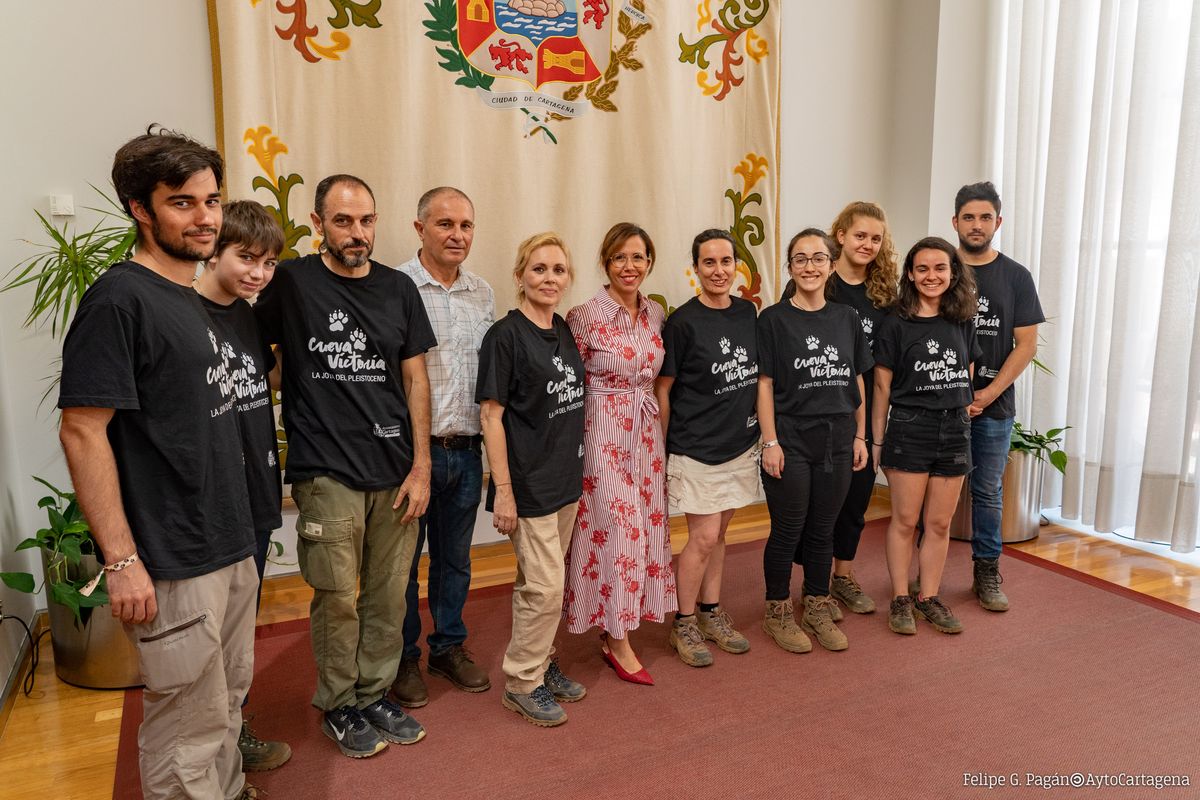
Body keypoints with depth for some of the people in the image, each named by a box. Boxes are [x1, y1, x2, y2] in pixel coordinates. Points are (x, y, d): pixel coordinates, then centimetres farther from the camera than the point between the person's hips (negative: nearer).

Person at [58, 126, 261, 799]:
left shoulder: (193, 300, 12)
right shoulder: (119, 300, -14)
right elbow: (82, 431, -18)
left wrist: (240, 533, 17)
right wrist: (122, 560, -20)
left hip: (232, 546, 8)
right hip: (174, 564, -8)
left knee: (229, 700, 21)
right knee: (189, 726, 4)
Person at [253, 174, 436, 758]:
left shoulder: (398, 289, 7)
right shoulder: (291, 282, -3)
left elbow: (415, 380, 8)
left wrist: (420, 466, 3)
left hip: (395, 472, 3)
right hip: (327, 473, -3)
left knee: (388, 596, 11)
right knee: (337, 599, 6)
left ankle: (374, 695, 30)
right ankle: (338, 705, 27)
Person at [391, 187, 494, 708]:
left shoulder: (483, 294, 9)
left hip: (466, 450, 5)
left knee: (455, 558, 17)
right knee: (403, 559, 9)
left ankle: (449, 647, 35)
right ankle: (403, 658, 27)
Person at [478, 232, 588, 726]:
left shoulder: (563, 332, 8)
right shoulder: (505, 336, -13)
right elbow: (491, 414, -15)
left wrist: (576, 467, 15)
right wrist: (503, 491, -17)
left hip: (566, 479, 7)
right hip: (528, 482, -7)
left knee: (542, 583, 18)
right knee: (545, 586, -3)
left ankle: (541, 662, 33)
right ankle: (522, 682, 15)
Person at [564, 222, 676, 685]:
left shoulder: (657, 315, 8)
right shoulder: (584, 316, -10)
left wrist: (661, 430, 14)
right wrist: (576, 440, -9)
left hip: (647, 432, 6)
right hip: (603, 433, -6)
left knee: (646, 527, 9)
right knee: (619, 530, -5)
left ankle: (614, 628, 25)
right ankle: (618, 642, 11)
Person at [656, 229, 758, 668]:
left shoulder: (748, 313, 5)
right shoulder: (682, 322, -12)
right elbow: (662, 389, -7)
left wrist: (764, 433, 13)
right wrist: (662, 451, -5)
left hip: (740, 444, 5)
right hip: (696, 448, -5)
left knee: (718, 533, 15)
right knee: (703, 537, -2)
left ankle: (711, 613, 29)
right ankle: (683, 625, 16)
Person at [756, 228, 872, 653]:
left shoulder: (846, 318, 7)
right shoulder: (773, 319, -5)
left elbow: (856, 381, 11)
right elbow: (764, 384, -7)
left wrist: (860, 436, 9)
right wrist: (770, 442, -12)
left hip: (836, 442, 4)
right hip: (790, 441, -4)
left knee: (822, 531, 14)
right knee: (787, 530, 6)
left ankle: (817, 610, 29)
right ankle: (778, 613, 22)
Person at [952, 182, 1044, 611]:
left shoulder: (1016, 277, 4)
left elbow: (1026, 344, 1)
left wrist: (988, 393, -9)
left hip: (994, 405, 1)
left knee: (988, 492, 9)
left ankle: (987, 573, 21)